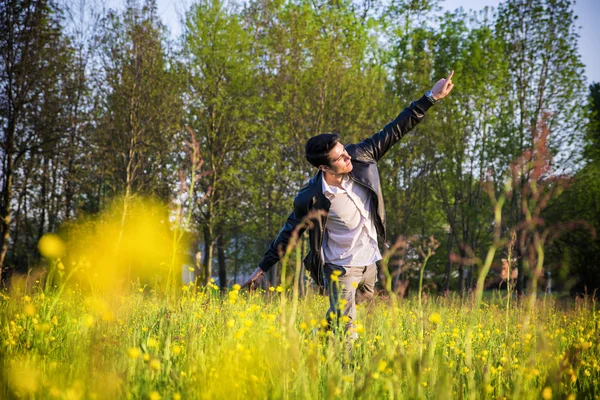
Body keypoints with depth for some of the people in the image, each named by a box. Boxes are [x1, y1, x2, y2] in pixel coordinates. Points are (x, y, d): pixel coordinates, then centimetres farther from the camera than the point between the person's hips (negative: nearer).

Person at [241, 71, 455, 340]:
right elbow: (291, 232, -9)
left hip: (370, 260, 6)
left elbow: (394, 131, -9)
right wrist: (262, 269, -4)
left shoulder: (360, 158, -14)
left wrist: (431, 97, -11)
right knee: (346, 330, -9)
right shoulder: (312, 199, -23)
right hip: (341, 267, -6)